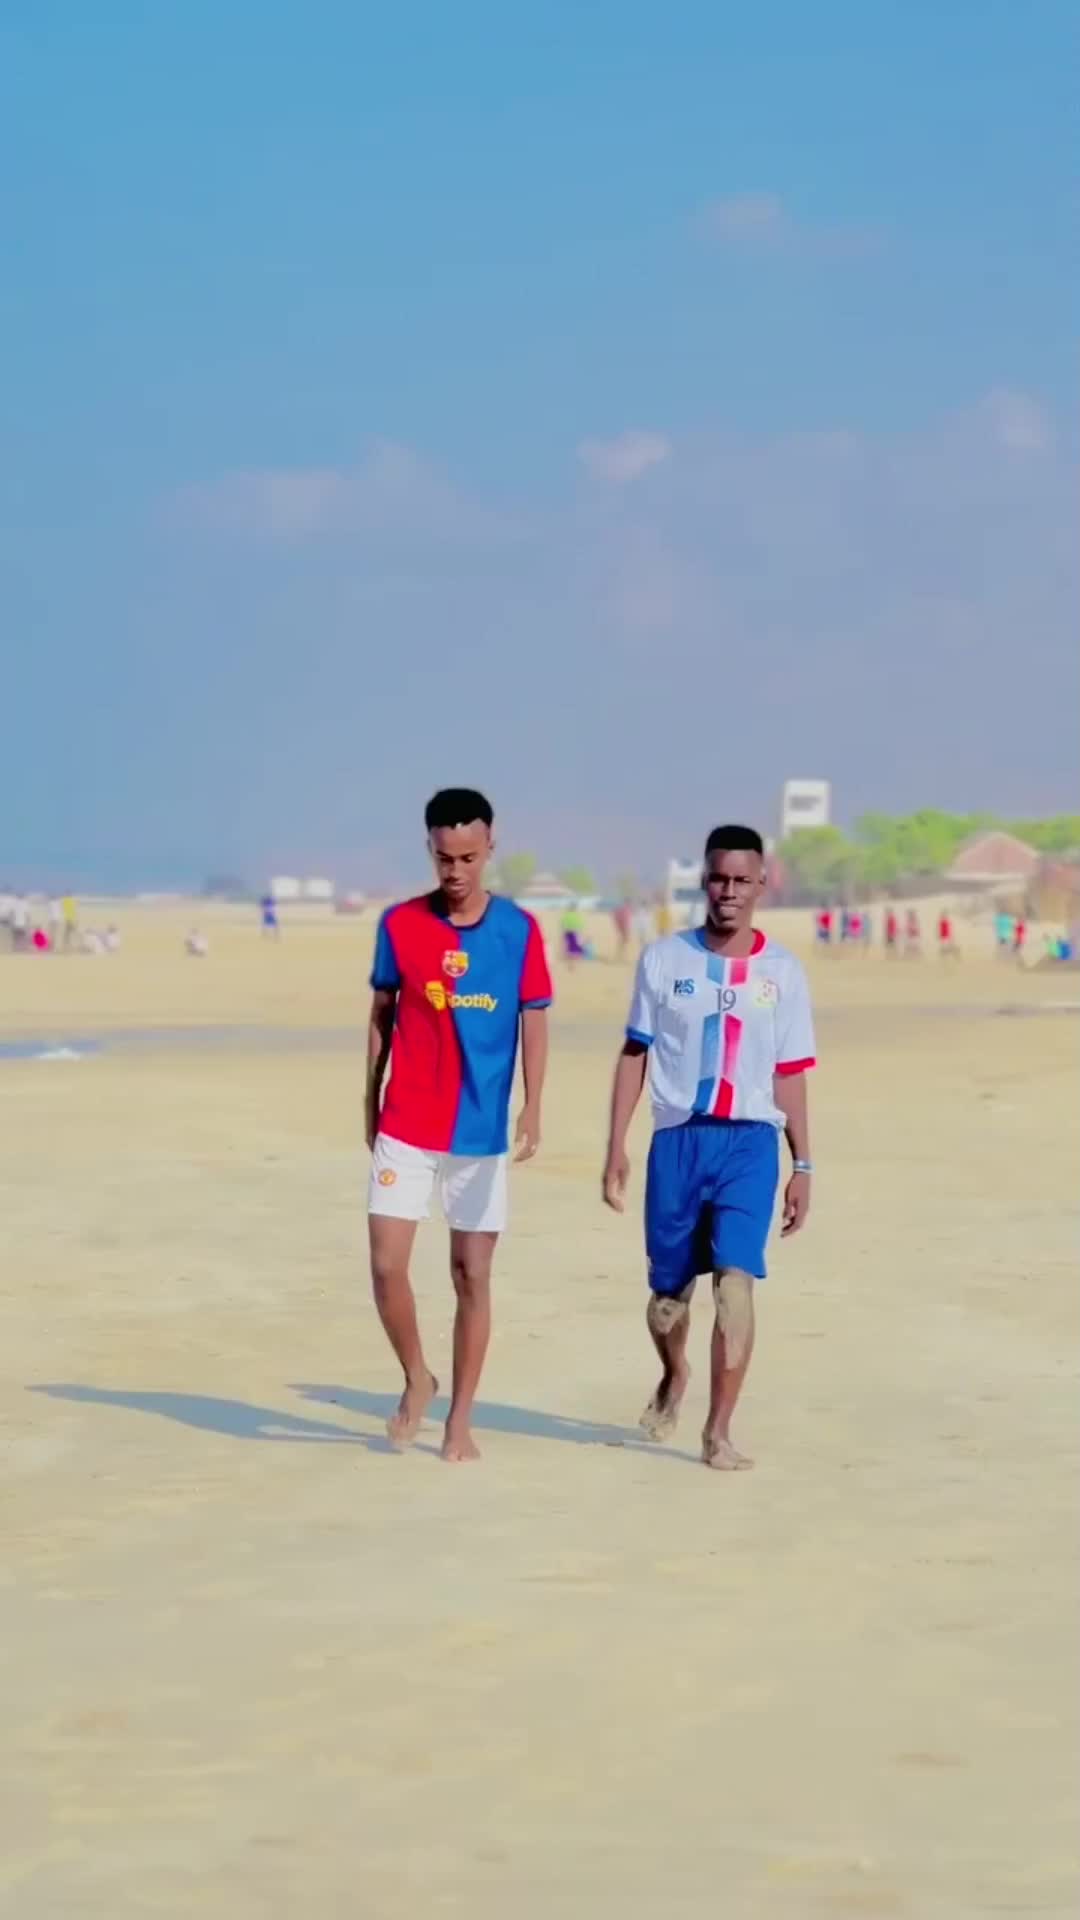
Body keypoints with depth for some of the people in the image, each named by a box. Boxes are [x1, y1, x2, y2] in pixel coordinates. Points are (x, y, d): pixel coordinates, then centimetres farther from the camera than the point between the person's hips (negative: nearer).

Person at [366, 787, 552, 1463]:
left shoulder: (519, 929, -1)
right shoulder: (400, 924, 0)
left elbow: (534, 1022, 0)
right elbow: (381, 1016, 9)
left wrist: (533, 1108, -12)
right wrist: (371, 1104, 10)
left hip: (482, 1131, 0)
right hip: (405, 1128, 0)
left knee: (473, 1274, 4)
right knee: (387, 1265, -7)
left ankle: (461, 1420, 14)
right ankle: (417, 1380, 18)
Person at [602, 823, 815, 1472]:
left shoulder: (783, 971, 5)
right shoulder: (665, 959, 3)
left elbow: (790, 1074, 10)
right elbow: (635, 1053, 7)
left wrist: (803, 1166, 8)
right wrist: (617, 1147, 2)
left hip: (750, 1142, -1)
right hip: (678, 1138, 1)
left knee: (736, 1281, -15)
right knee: (669, 1291, 9)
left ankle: (719, 1432, -12)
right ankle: (674, 1377, 41)